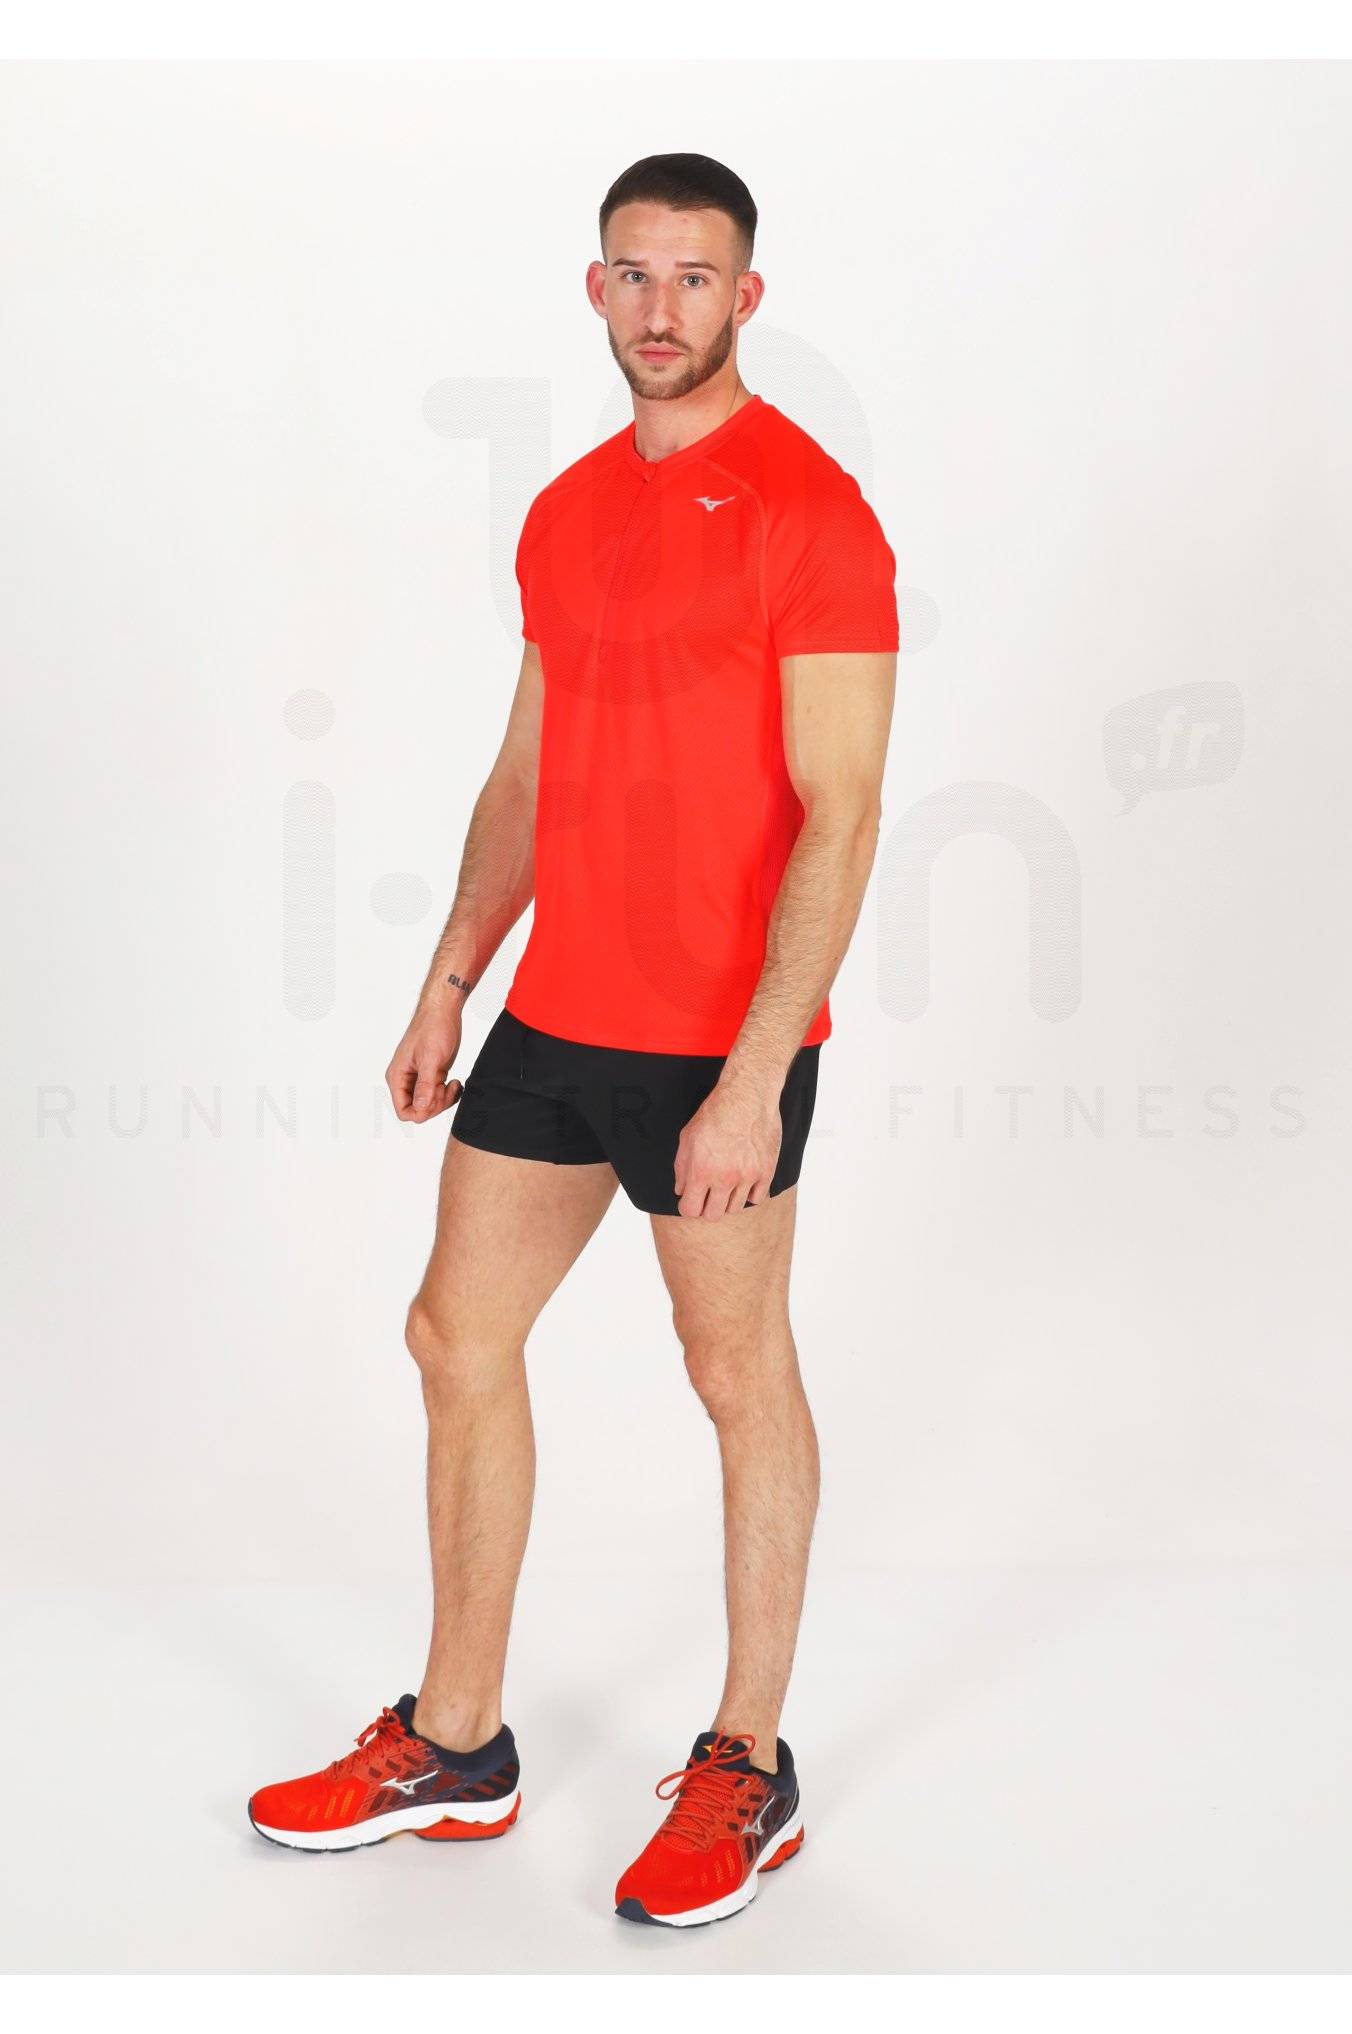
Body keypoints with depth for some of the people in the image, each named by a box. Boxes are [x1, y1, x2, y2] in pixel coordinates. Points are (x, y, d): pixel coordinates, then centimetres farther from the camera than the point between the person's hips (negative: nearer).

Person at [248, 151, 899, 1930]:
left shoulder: (812, 513, -12)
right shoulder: (566, 517, 12)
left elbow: (841, 814, -17)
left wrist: (755, 1077, -23)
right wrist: (449, 986, 14)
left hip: (719, 1047, -8)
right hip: (556, 1021, 8)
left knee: (737, 1372, 5)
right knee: (459, 1337, 11)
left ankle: (749, 1772, 23)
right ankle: (456, 1752, 26)